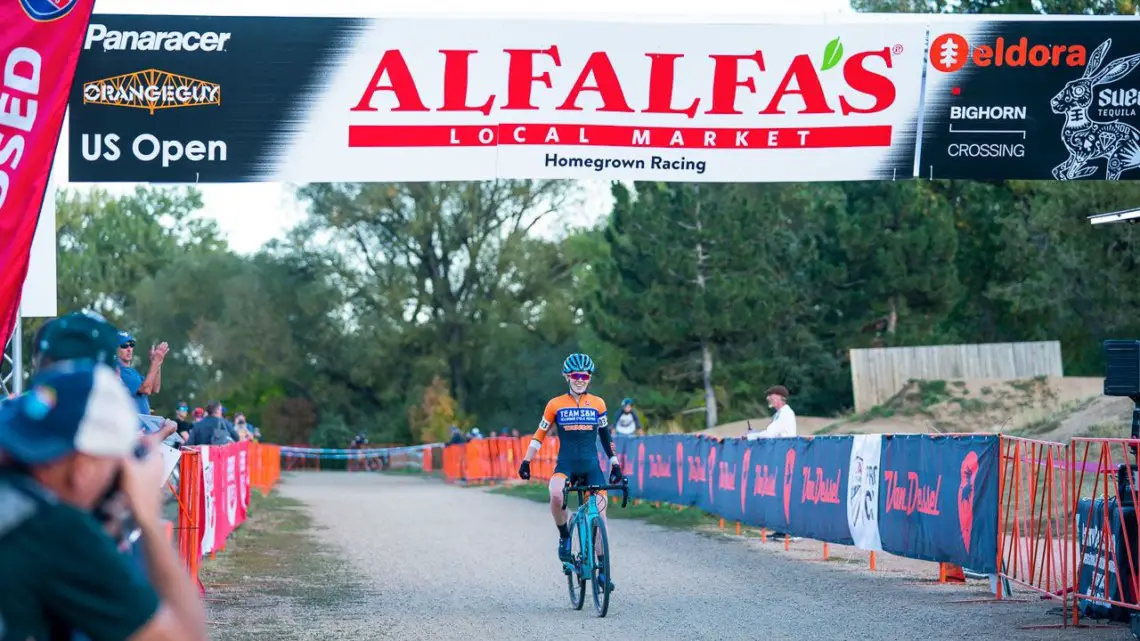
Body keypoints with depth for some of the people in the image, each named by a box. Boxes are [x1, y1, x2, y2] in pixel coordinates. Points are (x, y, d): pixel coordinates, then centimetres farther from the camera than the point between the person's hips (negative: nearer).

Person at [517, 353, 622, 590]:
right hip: (566, 464, -2)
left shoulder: (597, 404, 5)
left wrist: (615, 464, 10)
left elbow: (605, 437, 13)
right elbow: (540, 435, 7)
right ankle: (564, 537, -6)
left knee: (600, 512, -4)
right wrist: (526, 461, 1)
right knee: (556, 495, -33)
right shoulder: (556, 405, 1)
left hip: (591, 465, 2)